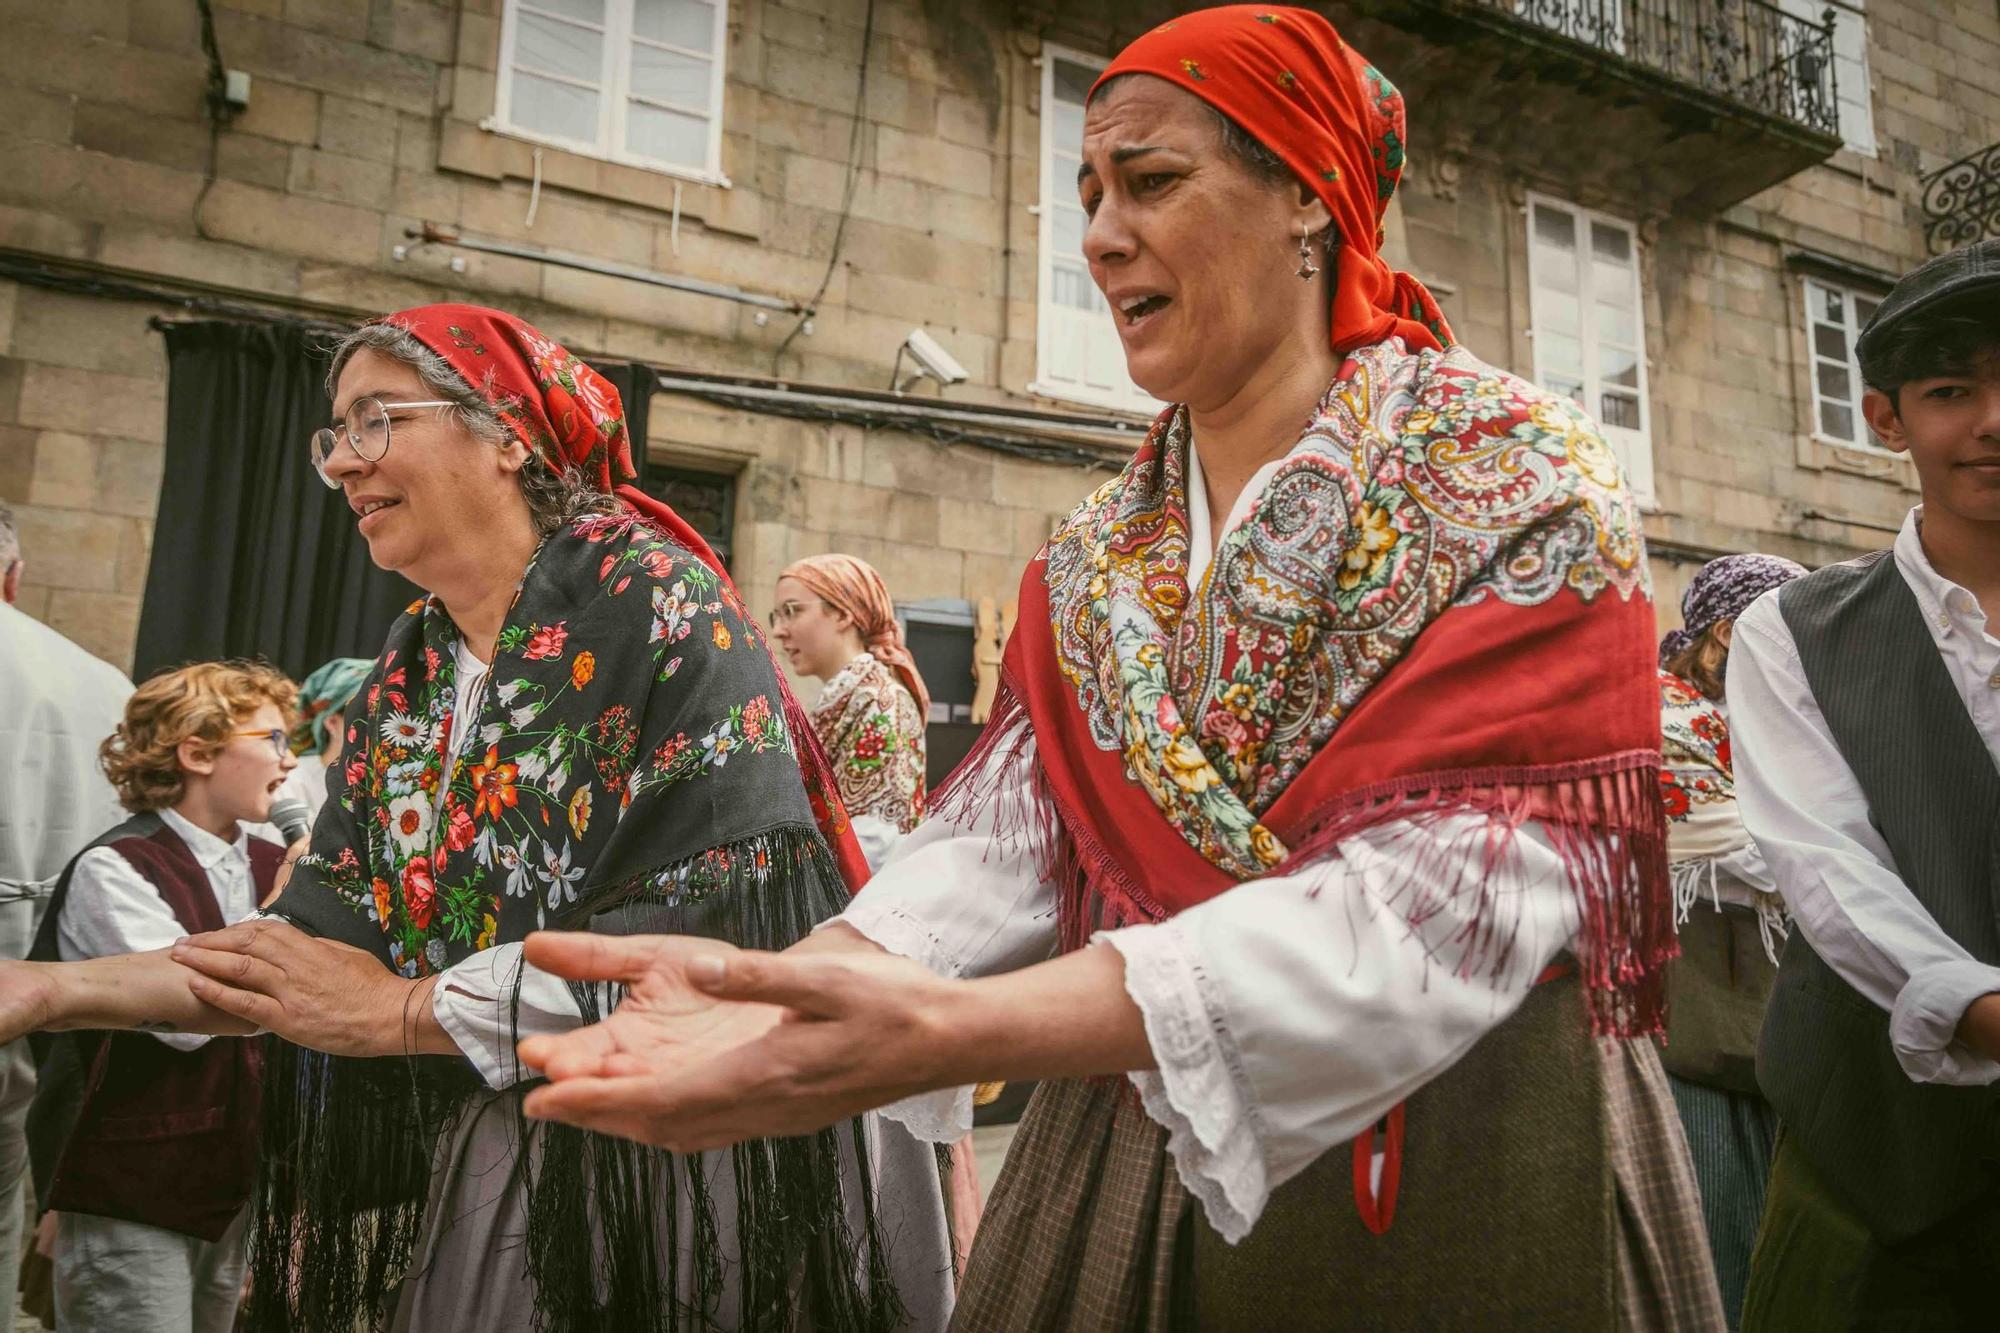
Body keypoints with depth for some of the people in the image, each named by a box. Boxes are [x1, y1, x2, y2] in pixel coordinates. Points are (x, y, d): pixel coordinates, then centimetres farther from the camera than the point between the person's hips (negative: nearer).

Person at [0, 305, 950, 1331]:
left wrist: (403, 1010, -15)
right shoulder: (403, 682, 7)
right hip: (490, 1170, 6)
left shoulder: (651, 598, -15)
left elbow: (719, 917, -23)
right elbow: (321, 945, 7)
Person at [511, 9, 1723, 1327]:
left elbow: (1445, 898, -24)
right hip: (1128, 1154, 5)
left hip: (1468, 1160, -4)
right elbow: (1006, 834, -5)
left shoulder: (1516, 478, -12)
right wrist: (795, 979, -26)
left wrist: (949, 1028, -34)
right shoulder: (1098, 558, 6)